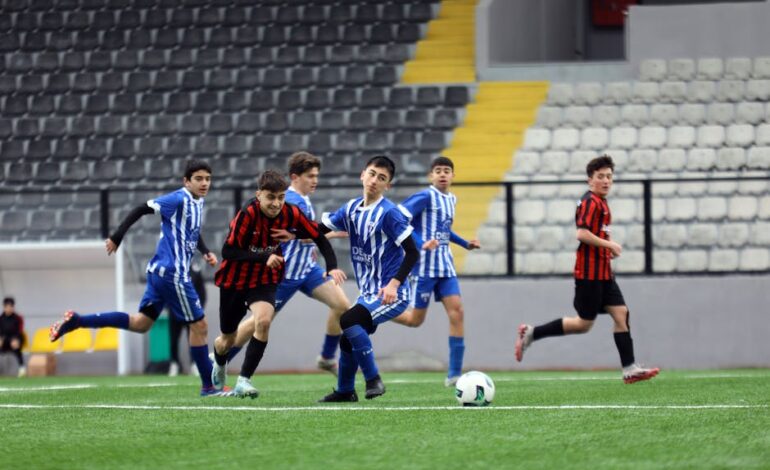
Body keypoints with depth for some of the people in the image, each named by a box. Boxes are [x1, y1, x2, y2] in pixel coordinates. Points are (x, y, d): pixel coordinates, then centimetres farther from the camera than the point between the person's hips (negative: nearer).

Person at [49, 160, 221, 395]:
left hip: (160, 271, 10)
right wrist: (117, 237, -13)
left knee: (140, 323, 12)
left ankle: (76, 321, 8)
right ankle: (208, 386, 6)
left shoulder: (198, 203, 12)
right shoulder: (178, 199, -15)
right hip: (172, 273, -10)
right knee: (199, 325, -2)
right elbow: (141, 209, -13)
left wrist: (206, 252, 13)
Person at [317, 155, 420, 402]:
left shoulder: (390, 213, -15)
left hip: (391, 294, -8)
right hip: (369, 293, 8)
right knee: (348, 339, 12)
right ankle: (345, 391, 33)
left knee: (348, 320, -25)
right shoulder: (352, 209, 6)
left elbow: (412, 253, -17)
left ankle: (373, 380, -15)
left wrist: (394, 284, -27)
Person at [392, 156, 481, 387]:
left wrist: (465, 244, 19)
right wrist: (421, 244, -27)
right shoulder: (426, 197, -11)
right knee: (415, 320, -2)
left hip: (445, 266, 7)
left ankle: (454, 374, -8)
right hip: (424, 265, -7)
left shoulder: (451, 199, 14)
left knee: (456, 311, -9)